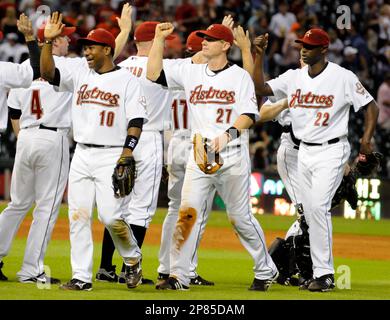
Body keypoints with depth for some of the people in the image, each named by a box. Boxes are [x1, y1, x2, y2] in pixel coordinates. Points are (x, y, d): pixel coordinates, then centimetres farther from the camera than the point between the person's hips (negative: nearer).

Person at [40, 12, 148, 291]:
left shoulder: (127, 80, -2)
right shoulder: (79, 72, 11)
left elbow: (136, 119, -7)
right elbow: (48, 72, 1)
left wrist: (128, 150, -18)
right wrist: (48, 41, -10)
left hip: (112, 156, -5)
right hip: (82, 154, 5)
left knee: (111, 216, -14)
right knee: (78, 217, 1)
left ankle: (133, 260, 12)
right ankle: (82, 277, 5)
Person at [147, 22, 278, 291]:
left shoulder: (240, 76, 1)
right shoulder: (191, 73, 12)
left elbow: (249, 114, -7)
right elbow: (154, 74, 7)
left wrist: (229, 134, -23)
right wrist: (159, 39, 2)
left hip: (231, 155, -3)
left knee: (240, 217, 2)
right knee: (188, 213, -7)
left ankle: (266, 270, 18)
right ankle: (178, 276, -7)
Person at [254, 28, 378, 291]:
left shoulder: (343, 77, -9)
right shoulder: (294, 77, 6)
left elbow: (371, 106, -4)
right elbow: (261, 89, 1)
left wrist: (366, 139, -15)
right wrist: (259, 57, -8)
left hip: (331, 150, -6)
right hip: (305, 151, 6)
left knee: (319, 207, -20)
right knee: (310, 212, 7)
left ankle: (325, 274, -18)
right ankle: (321, 272, 15)